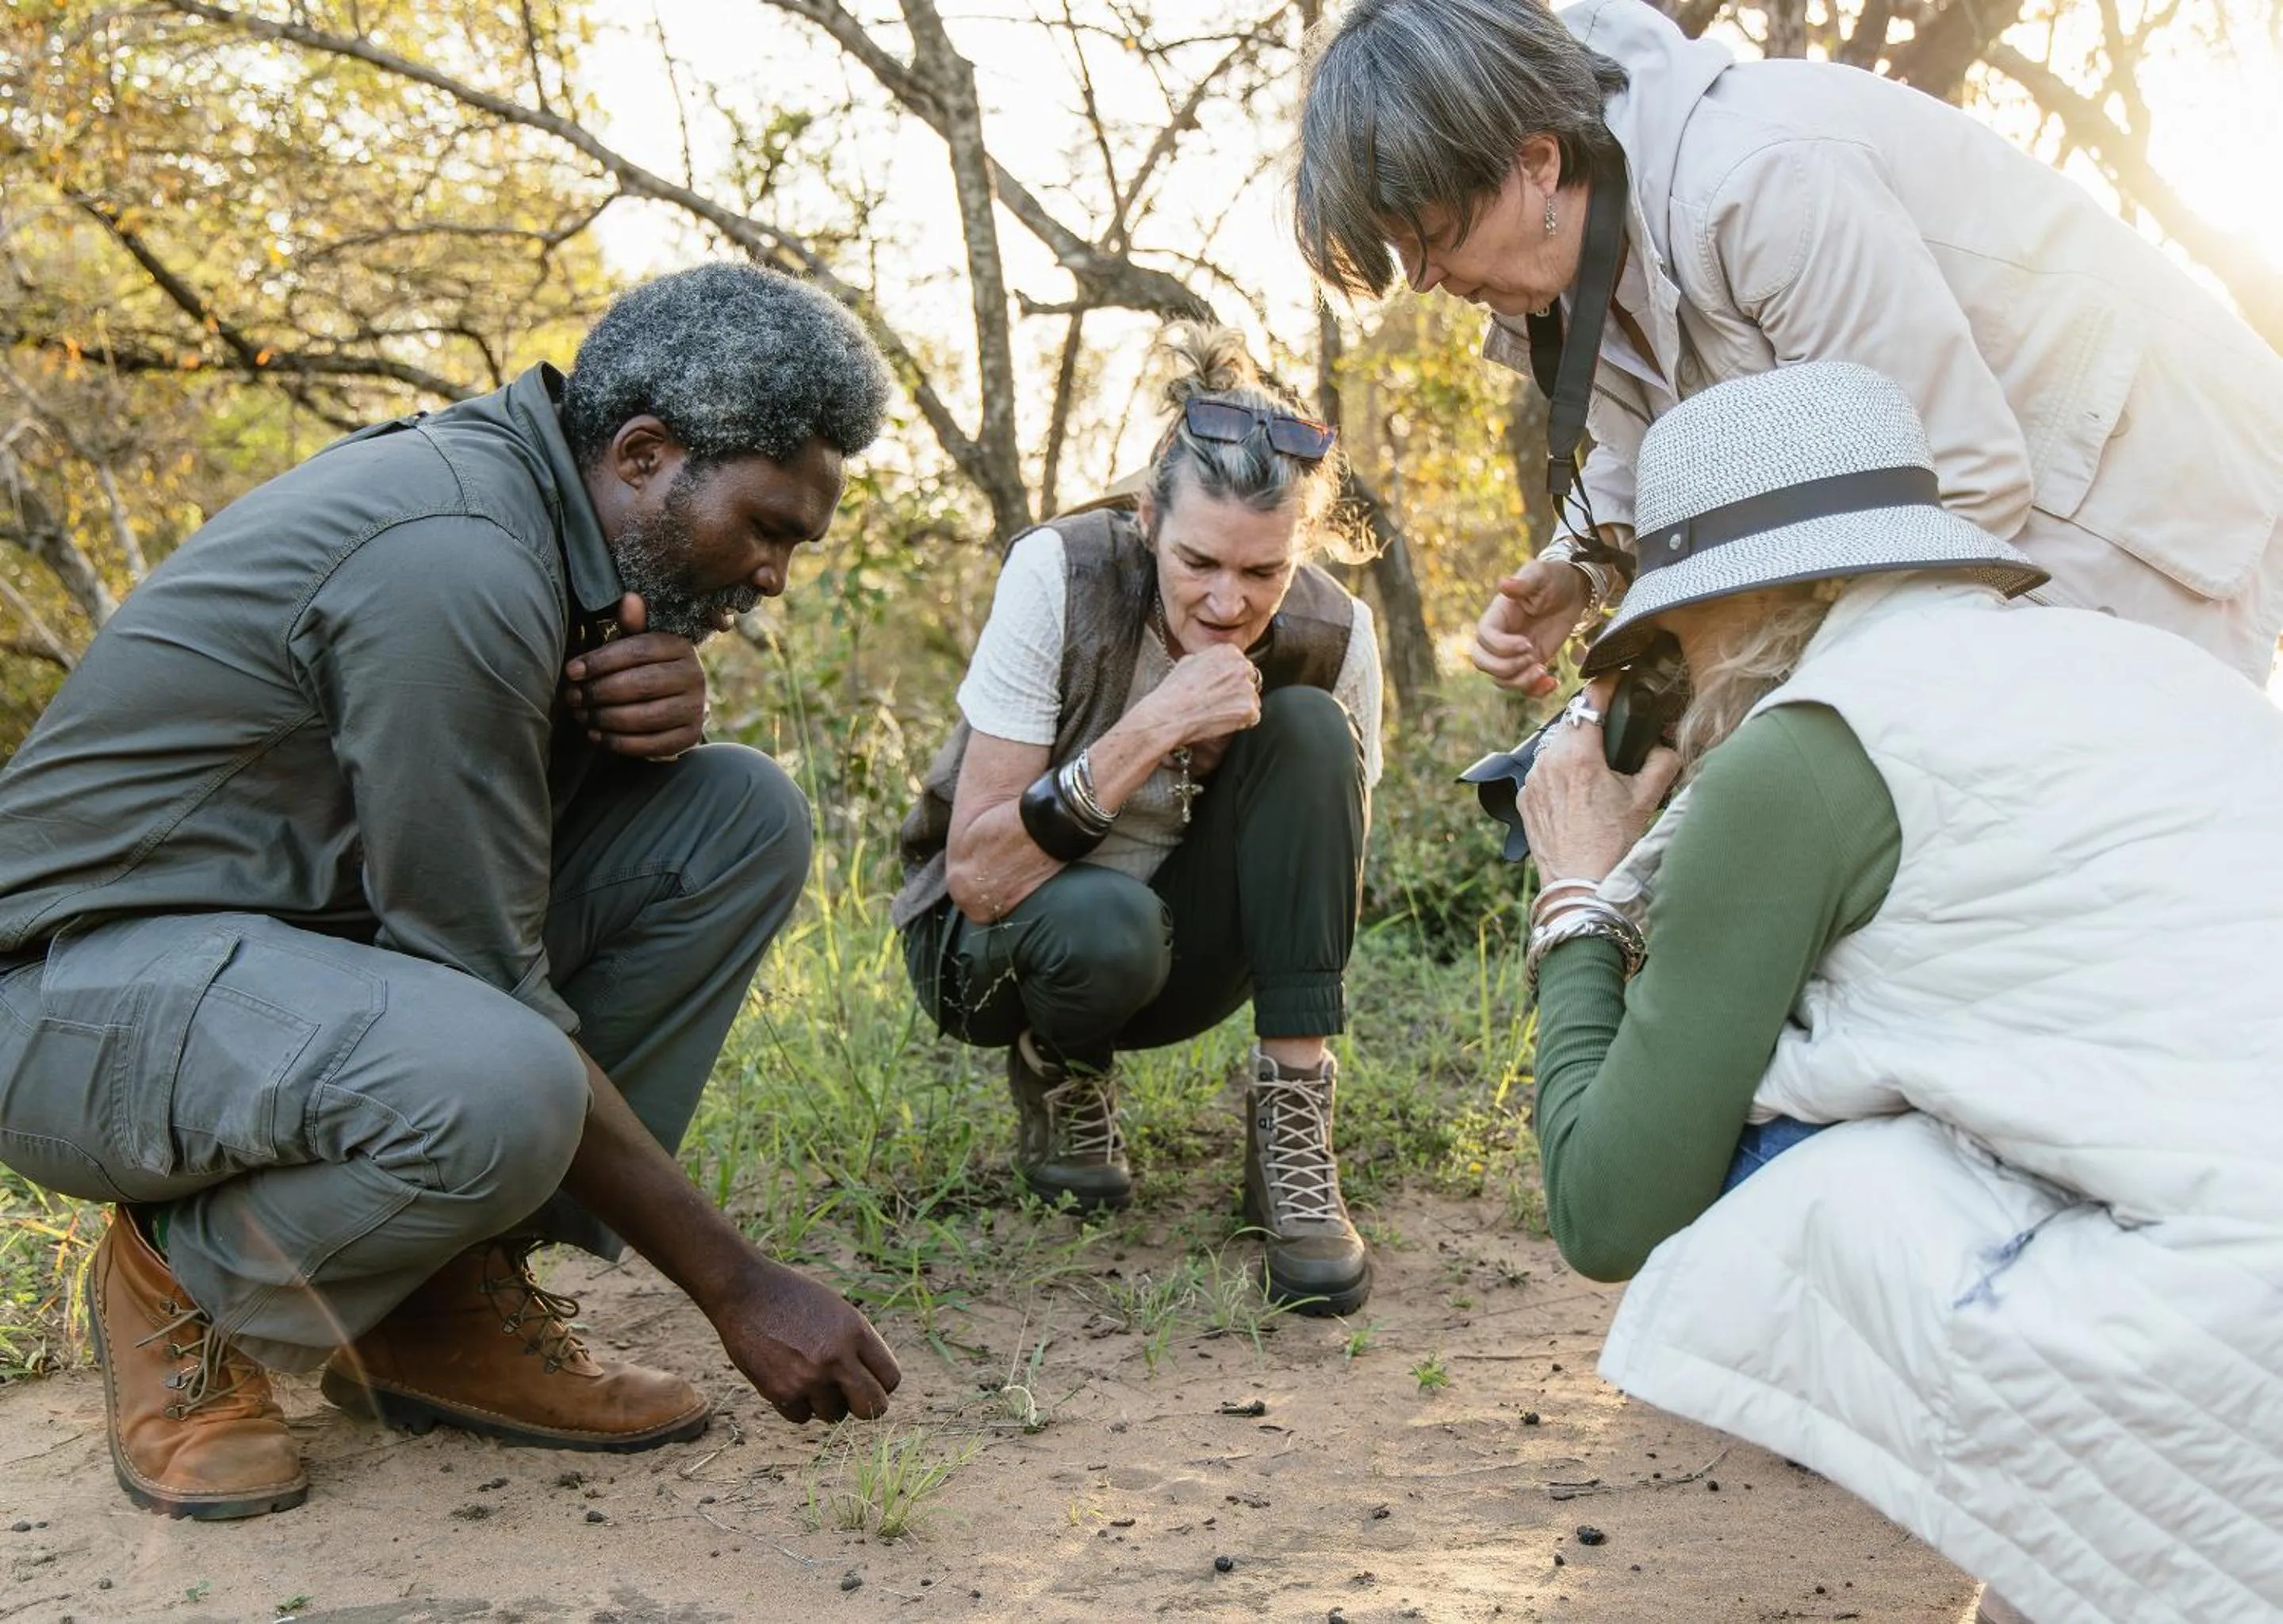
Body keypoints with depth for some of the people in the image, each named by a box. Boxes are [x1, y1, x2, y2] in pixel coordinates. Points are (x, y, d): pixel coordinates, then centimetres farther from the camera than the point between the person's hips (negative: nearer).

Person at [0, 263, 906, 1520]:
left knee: (740, 815, -4)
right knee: (496, 1092, -40)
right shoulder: (458, 560, -26)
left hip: (318, 922, 9)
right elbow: (499, 994, -24)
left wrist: (666, 699, -12)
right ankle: (184, 1286, -4)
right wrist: (738, 1290, -19)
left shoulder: (529, 479, 3)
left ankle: (459, 1299, -2)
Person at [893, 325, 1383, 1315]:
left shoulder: (1331, 637, -16)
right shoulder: (1060, 575, -25)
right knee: (1104, 922, -38)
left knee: (1309, 731, -23)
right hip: (996, 938, -3)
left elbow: (1331, 882, -3)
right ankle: (1058, 1074, -1)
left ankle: (1290, 1126, -22)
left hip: (1182, 951, 3)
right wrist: (1150, 729, -35)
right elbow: (977, 877, -27)